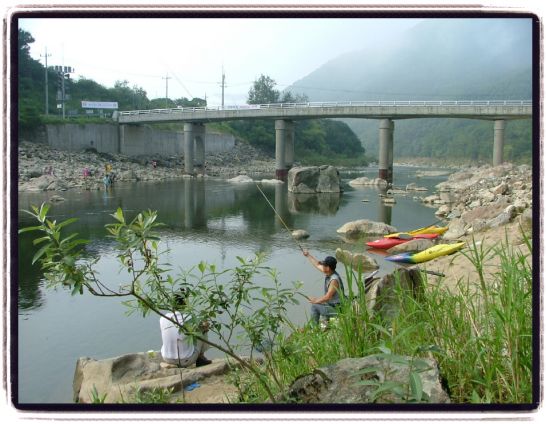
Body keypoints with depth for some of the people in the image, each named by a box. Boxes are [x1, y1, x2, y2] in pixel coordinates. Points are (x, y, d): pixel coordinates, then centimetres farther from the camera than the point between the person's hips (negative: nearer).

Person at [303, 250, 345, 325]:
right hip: (331, 305, 10)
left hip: (337, 309, -10)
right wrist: (308, 255, 24)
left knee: (314, 306, -8)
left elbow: (327, 297, -27)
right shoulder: (328, 273, 0)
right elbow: (317, 265, 16)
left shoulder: (334, 279, -27)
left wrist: (316, 301, -13)